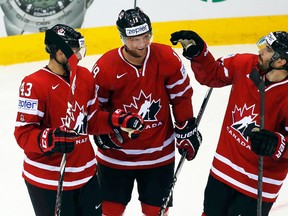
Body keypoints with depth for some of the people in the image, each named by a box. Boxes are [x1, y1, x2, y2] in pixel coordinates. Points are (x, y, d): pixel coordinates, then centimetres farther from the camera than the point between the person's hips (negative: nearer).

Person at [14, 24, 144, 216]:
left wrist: (119, 120, -3)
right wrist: (49, 140, -38)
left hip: (86, 174, 7)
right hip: (48, 180, -7)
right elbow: (23, 133, -20)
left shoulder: (85, 76, 5)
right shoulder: (34, 85, -19)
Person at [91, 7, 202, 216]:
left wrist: (187, 130, 3)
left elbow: (181, 96, -1)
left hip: (159, 153, 1)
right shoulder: (105, 67, -19)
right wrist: (103, 132, -9)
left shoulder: (168, 58, -15)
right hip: (116, 153, -1)